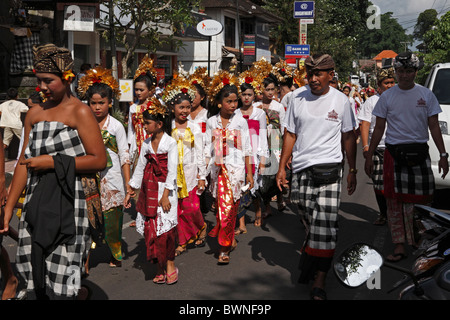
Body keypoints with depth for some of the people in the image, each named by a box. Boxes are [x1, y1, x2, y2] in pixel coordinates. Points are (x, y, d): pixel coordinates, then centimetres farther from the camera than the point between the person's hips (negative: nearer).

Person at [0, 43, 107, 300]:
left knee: (61, 286, -5)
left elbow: (99, 161, -10)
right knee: (37, 282, 9)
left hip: (66, 203, -6)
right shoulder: (35, 113, 13)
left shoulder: (80, 112, -4)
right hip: (36, 204, 6)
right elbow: (24, 162, 14)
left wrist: (54, 162, -13)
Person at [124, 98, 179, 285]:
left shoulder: (170, 143, -5)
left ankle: (170, 264, 10)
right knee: (150, 228, 3)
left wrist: (166, 195, -15)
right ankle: (159, 268, 12)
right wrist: (130, 191, 15)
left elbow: (172, 171, -9)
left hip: (164, 190, -5)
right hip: (148, 190, 5)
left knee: (165, 227, -8)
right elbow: (140, 168, 16)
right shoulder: (146, 144, 11)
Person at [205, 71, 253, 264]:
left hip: (235, 168, -2)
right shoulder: (211, 122, 5)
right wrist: (203, 172, 5)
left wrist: (249, 172, 2)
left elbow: (246, 149, 3)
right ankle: (230, 240, 22)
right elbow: (208, 149, 9)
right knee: (221, 205, 6)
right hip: (218, 169, 3)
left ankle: (224, 248, -1)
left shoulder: (240, 121, 0)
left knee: (229, 207, -7)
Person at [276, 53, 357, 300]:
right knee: (310, 221, 8)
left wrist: (352, 171, 8)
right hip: (301, 169, 2)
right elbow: (290, 135, 11)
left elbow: (348, 137, 8)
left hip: (329, 169, -2)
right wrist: (282, 167, 6)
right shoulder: (298, 100, 7)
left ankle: (319, 279, -7)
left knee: (325, 223, -10)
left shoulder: (341, 100, 3)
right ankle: (309, 260, 30)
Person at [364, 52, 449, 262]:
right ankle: (400, 245, 4)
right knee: (395, 200, -2)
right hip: (394, 153, -1)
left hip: (419, 152, 1)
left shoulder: (426, 95, 5)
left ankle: (413, 237, 25)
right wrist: (369, 157, 4)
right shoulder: (387, 97, 4)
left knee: (420, 197, 3)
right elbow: (379, 129, 7)